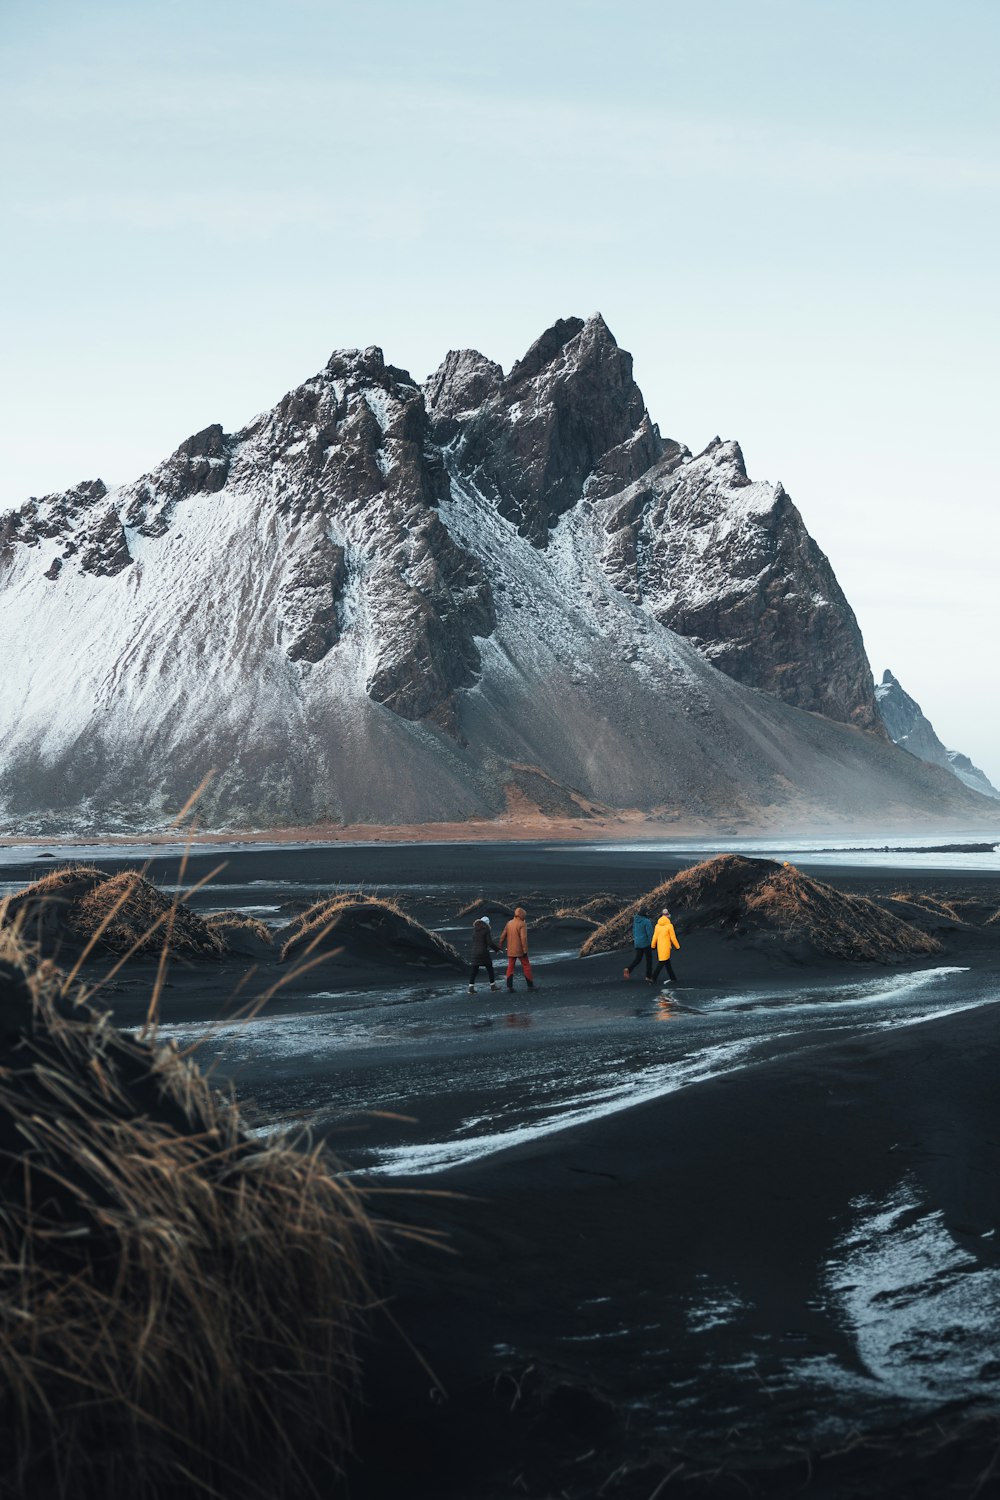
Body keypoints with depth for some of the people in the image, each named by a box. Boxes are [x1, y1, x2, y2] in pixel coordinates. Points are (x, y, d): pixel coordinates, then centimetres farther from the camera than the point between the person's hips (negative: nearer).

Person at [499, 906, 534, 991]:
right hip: (520, 950, -5)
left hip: (510, 950, 5)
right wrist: (525, 951, -20)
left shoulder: (509, 923, 6)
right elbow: (523, 938, -21)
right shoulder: (522, 924, -13)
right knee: (526, 966, 5)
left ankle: (509, 986, 2)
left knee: (510, 967, 9)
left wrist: (500, 946, 20)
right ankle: (530, 985, 8)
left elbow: (503, 936, 9)